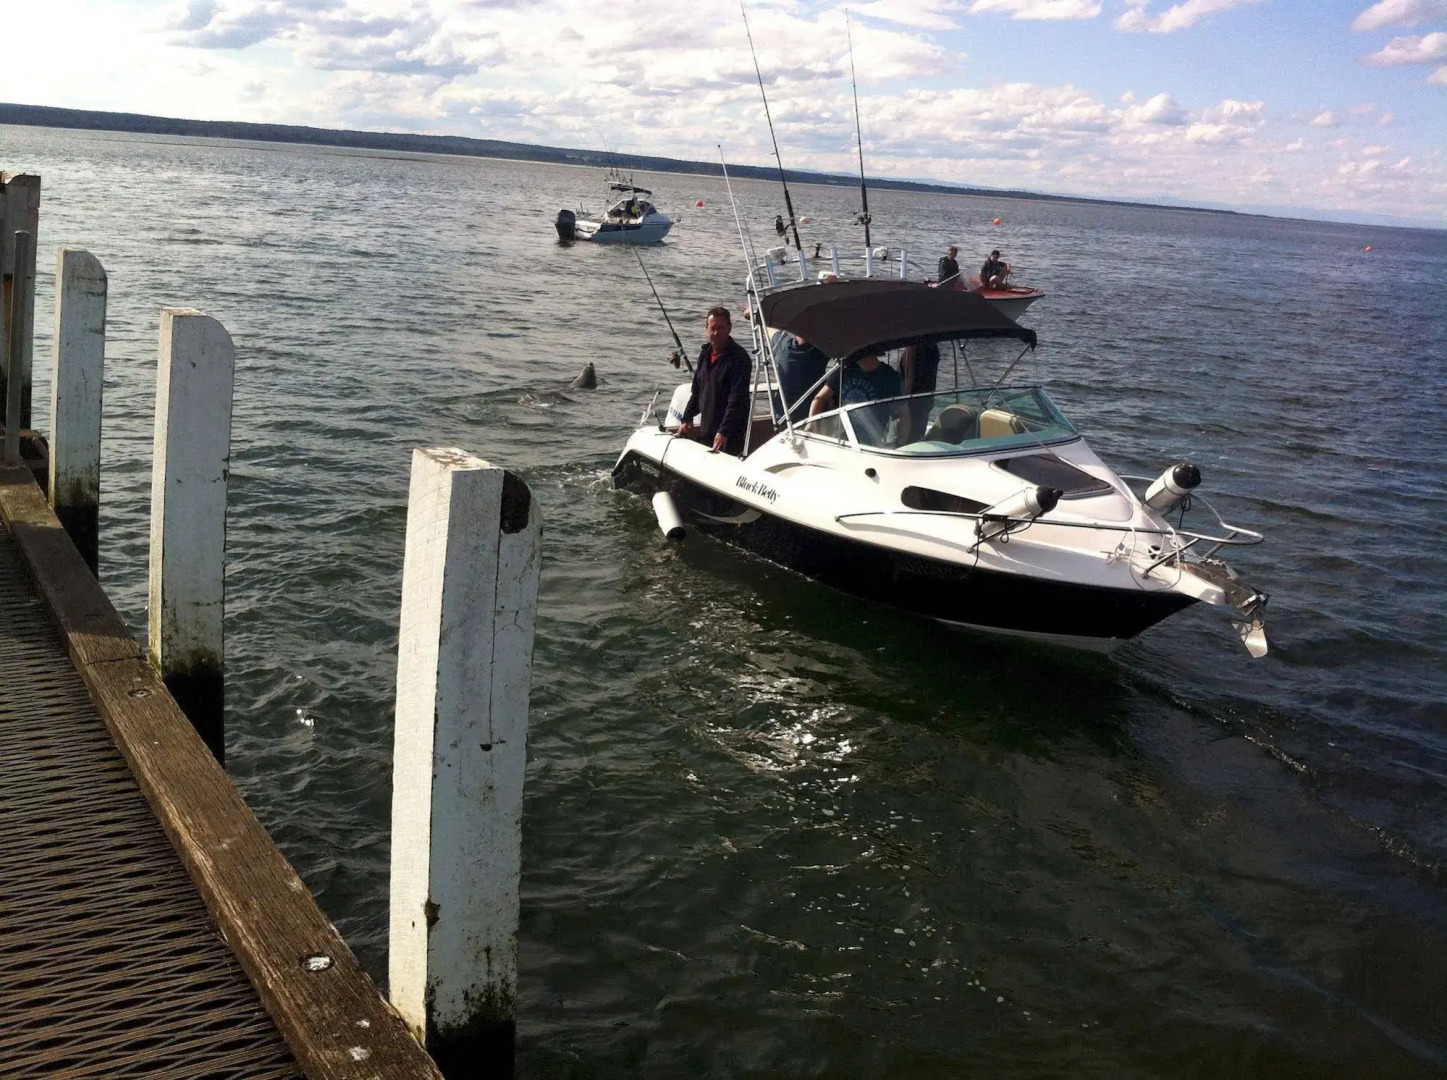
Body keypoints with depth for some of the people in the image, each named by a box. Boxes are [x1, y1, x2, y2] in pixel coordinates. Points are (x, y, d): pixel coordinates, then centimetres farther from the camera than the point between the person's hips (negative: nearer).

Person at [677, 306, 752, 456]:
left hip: (731, 433, -8)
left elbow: (737, 400, -21)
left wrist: (724, 432, -27)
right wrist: (687, 418, 15)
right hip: (706, 430, 8)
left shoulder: (738, 358, -14)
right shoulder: (705, 353, 12)